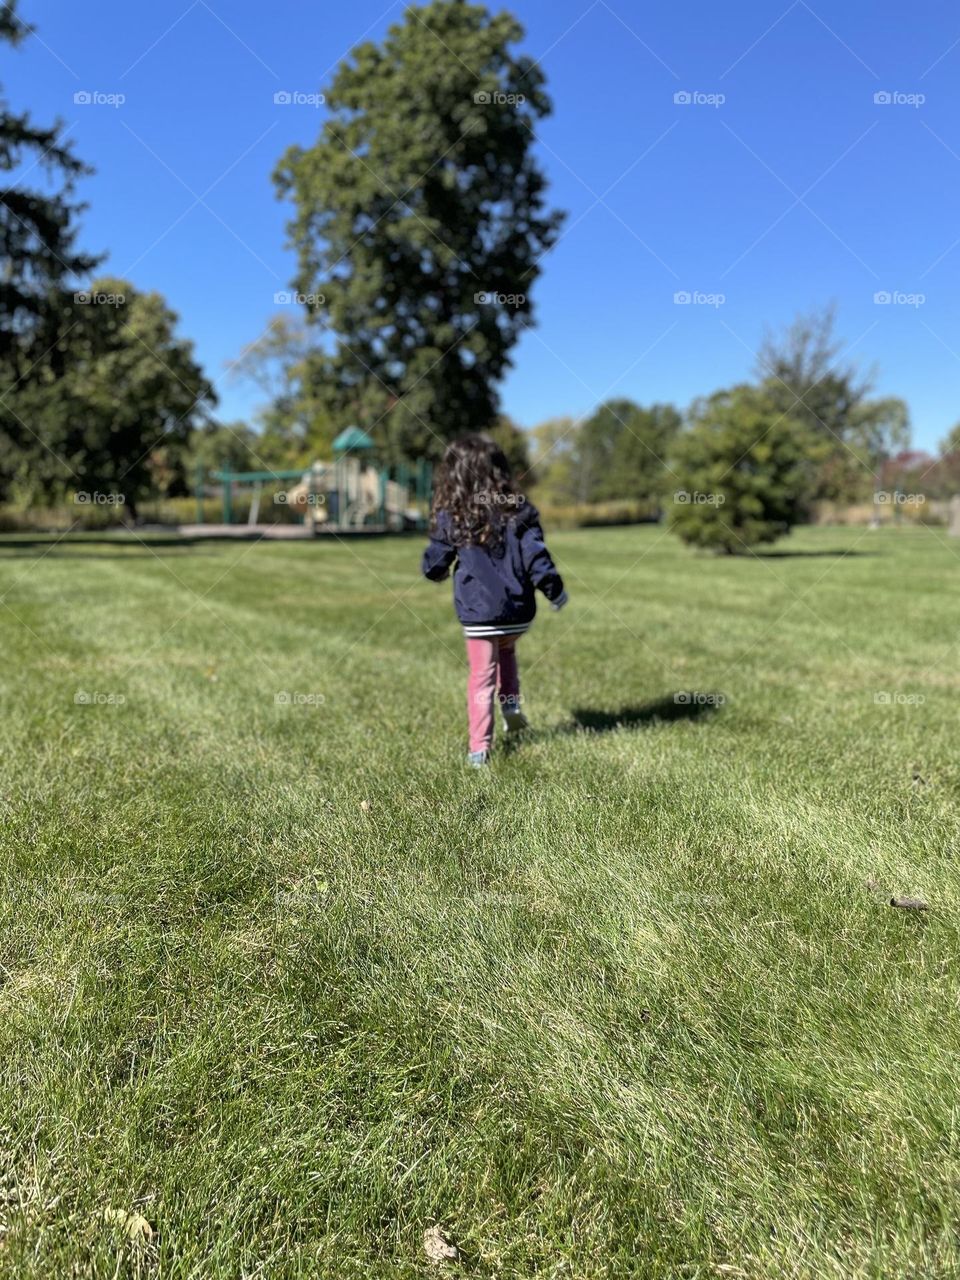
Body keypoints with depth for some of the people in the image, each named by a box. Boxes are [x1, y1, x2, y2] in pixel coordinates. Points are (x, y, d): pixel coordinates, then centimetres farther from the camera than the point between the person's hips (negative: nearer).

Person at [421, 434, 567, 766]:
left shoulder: (451, 517, -5)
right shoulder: (518, 510, -3)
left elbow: (433, 566, 2)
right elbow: (536, 555, -7)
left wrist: (439, 573, 25)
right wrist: (554, 589, 6)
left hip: (477, 612, -2)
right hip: (518, 610, 2)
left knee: (481, 676, 8)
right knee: (507, 651, 32)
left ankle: (479, 748, 6)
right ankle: (511, 705, 18)